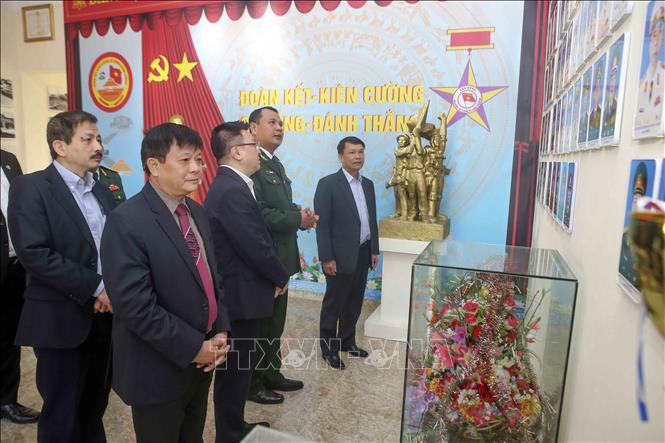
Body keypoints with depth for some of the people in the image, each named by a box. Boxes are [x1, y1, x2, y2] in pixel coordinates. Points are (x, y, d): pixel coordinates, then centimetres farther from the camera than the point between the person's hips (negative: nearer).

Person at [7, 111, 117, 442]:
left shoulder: (102, 193, 11)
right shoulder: (30, 187, -9)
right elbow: (34, 254, -19)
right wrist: (96, 287, -18)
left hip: (106, 316, 6)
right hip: (62, 320, -5)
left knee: (94, 409, 19)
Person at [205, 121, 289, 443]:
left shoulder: (229, 185, 10)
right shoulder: (233, 191, -23)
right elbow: (257, 247, -24)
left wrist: (273, 278, 6)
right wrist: (281, 278, -7)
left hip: (237, 292, 11)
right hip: (240, 296, -11)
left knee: (237, 367, 22)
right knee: (236, 369, 7)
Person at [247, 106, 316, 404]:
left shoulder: (275, 164, 15)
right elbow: (259, 213, -27)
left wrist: (301, 215, -4)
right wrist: (299, 219, -17)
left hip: (279, 259, 10)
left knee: (274, 323, 21)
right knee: (258, 325, 7)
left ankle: (271, 374, 38)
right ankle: (253, 384, 25)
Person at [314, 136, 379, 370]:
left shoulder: (368, 184, 10)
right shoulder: (328, 184, -11)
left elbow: (372, 219, 15)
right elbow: (322, 223, -14)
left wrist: (374, 250, 11)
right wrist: (327, 258, -17)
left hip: (363, 253, 7)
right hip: (341, 255, -6)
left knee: (354, 303, 17)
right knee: (334, 304, 7)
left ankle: (347, 341, 33)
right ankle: (328, 348, 22)